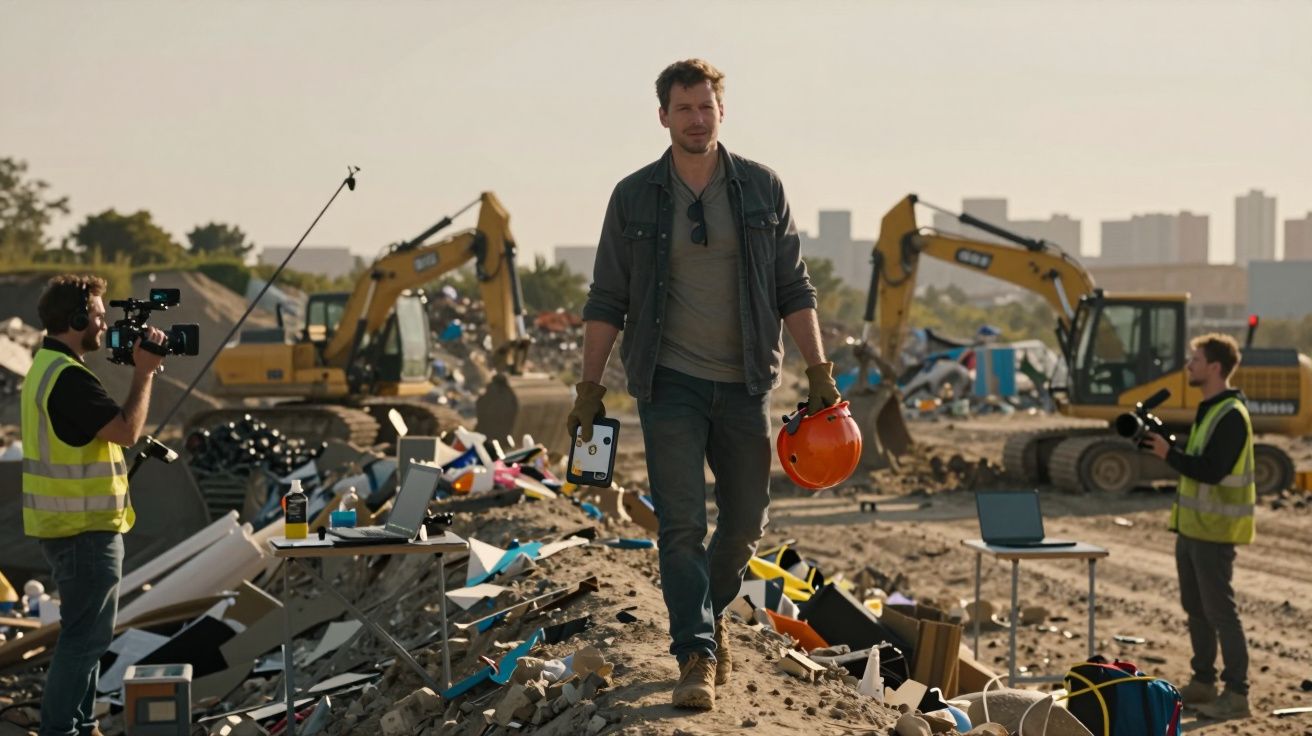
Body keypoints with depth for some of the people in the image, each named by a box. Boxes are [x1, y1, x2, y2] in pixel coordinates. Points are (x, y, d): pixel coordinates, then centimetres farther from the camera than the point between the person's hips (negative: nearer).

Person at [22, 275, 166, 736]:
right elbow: (127, 431, -25)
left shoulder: (47, 367, 13)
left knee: (86, 632, 18)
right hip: (84, 528, -11)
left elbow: (108, 423, 17)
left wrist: (139, 369, 7)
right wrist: (144, 372, -14)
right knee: (86, 635, -4)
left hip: (69, 525, 11)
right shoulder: (69, 377, -21)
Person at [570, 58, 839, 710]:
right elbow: (607, 302, 3)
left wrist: (819, 372, -1)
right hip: (670, 382, -2)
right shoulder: (634, 198, 1)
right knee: (681, 523, -9)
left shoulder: (762, 189, 3)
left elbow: (793, 289, 5)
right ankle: (697, 656, -5)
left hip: (745, 384, 2)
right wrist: (589, 389, -2)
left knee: (745, 522, 9)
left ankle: (708, 615, 35)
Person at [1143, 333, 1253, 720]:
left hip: (1214, 530, -10)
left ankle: (1236, 694, -1)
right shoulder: (1208, 410, 14)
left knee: (1220, 612, -6)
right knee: (1196, 608, 15)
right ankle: (1203, 683, 25)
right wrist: (1163, 443, 8)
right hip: (1191, 526, 10)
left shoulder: (1231, 415, -17)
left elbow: (1211, 471, -24)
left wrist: (1169, 453, -17)